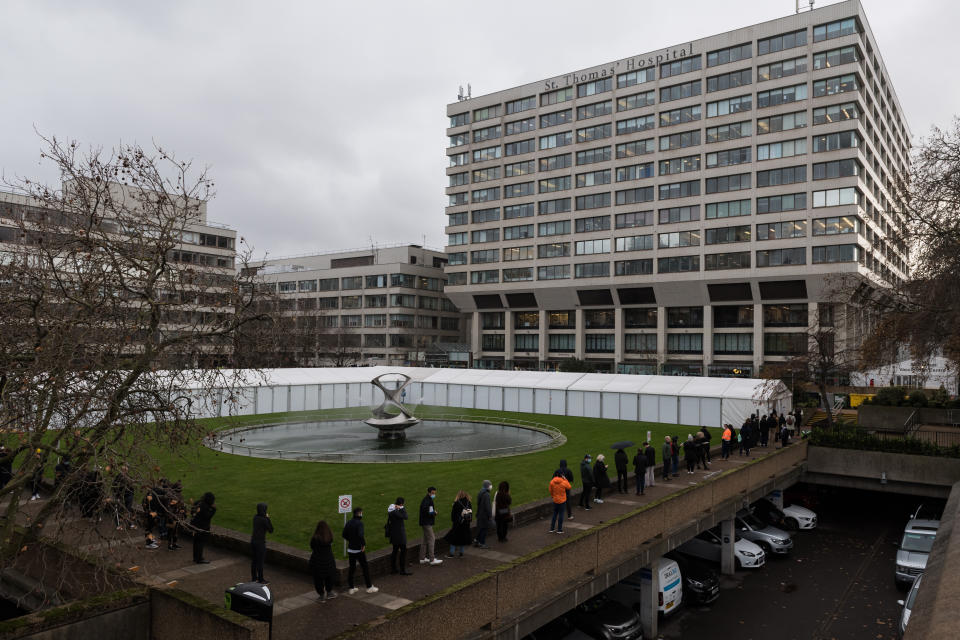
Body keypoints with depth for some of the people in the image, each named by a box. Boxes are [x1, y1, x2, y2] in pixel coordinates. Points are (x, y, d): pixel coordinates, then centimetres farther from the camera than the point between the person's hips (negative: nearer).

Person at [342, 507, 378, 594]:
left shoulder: (348, 522, 4)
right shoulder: (359, 523, -18)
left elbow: (344, 535, 9)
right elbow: (360, 535, -31)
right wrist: (363, 544, -19)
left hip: (350, 549, 6)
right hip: (359, 550, -6)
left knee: (351, 568, 14)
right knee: (365, 568, 6)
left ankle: (351, 588, 19)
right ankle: (369, 587, 13)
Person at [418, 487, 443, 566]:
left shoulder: (430, 500, 15)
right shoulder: (426, 500, -17)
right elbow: (425, 511, -26)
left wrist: (433, 512, 2)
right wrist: (434, 513, -16)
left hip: (427, 523, 11)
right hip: (426, 523, -11)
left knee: (425, 540, 14)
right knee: (431, 539, -10)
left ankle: (422, 558, 22)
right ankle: (432, 559, -8)